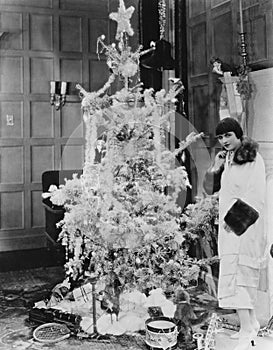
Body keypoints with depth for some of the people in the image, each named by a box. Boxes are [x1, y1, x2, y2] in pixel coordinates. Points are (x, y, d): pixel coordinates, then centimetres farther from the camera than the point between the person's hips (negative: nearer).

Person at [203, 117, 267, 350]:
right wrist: (216, 167, -3)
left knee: (237, 276, -13)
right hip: (230, 224, 8)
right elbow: (209, 189, 13)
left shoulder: (253, 159, -9)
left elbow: (256, 195, -16)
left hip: (245, 224, -8)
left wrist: (238, 218, -20)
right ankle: (252, 323, 26)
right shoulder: (228, 159, 14)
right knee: (243, 278, 14)